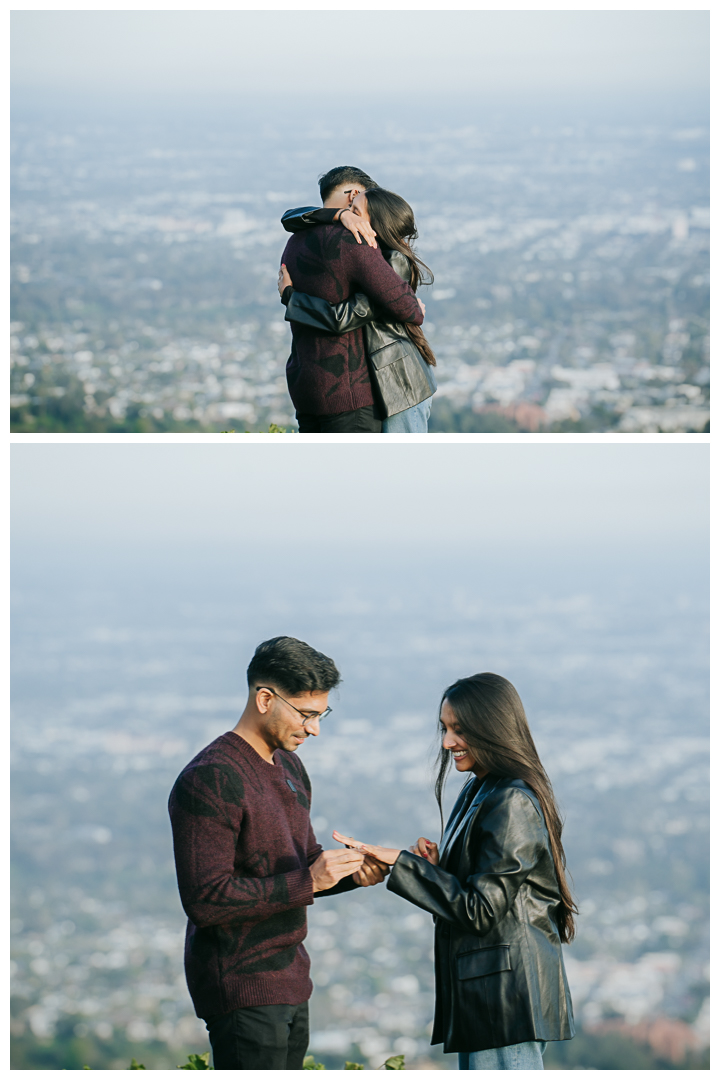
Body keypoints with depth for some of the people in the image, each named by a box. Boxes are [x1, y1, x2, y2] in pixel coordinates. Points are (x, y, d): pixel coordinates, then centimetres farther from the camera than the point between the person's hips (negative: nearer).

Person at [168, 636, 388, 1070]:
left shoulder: (289, 766, 14)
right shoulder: (210, 779, -17)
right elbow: (205, 899, -22)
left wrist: (349, 872, 1)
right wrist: (309, 880, -24)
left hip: (289, 980, 9)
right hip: (241, 988, -9)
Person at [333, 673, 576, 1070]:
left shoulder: (513, 803, -17)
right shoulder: (477, 791, 15)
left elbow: (481, 911, -19)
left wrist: (403, 863, -16)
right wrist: (437, 866, -1)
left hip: (508, 990, -10)